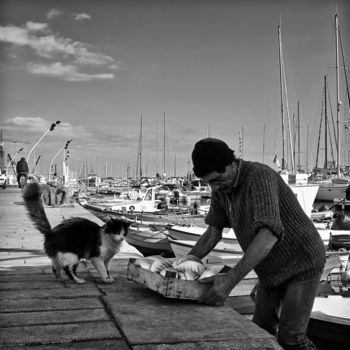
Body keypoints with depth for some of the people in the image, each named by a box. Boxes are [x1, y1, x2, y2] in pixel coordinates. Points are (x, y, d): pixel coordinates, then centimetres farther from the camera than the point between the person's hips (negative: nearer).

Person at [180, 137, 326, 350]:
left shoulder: (260, 176, -31)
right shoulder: (221, 188, -6)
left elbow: (269, 234, -42)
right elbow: (214, 231, 3)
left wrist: (230, 280, -48)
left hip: (302, 263, -7)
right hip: (272, 268, 8)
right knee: (261, 330, 11)